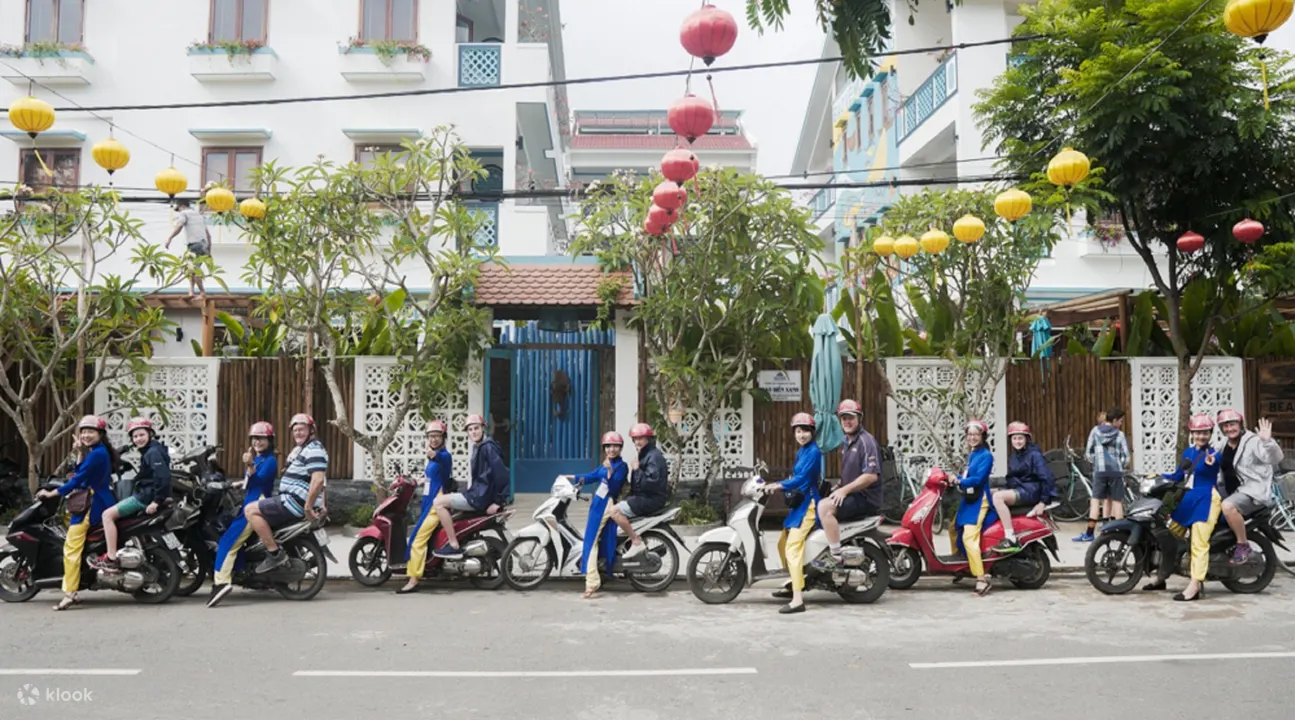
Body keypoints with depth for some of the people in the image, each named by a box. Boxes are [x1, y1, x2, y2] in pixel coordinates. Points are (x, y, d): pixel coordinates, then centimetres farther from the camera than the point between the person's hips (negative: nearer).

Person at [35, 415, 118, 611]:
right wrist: (80, 453, 4)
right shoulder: (98, 451, 17)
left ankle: (69, 593, -19)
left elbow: (78, 480, -17)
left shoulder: (97, 453, -15)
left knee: (72, 545, -15)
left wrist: (51, 493, -11)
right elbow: (81, 473, 16)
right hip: (93, 501, 11)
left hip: (94, 504, -11)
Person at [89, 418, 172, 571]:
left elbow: (163, 476, -27)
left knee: (108, 515, -11)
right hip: (147, 494, 11)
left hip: (147, 496, -11)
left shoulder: (154, 452, -15)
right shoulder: (149, 451, 16)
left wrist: (156, 500, -29)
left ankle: (111, 559, -12)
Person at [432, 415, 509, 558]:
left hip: (481, 497, -10)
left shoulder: (488, 447, -15)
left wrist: (498, 501, -21)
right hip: (476, 494, 10)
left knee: (439, 502, -14)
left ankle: (454, 546, -13)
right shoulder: (476, 447, 16)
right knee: (445, 502, 25)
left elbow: (502, 474, -22)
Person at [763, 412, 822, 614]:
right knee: (783, 544, 20)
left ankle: (798, 600, -24)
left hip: (808, 503, -10)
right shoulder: (801, 452, 17)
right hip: (799, 503, 10)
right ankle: (794, 585, 36)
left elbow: (802, 478, -20)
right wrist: (777, 486, 6)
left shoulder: (814, 451, -11)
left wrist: (778, 485, -24)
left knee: (793, 548, -20)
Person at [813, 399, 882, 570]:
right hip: (852, 494, 10)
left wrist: (845, 490, -21)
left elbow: (871, 475, -23)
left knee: (824, 507, -26)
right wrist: (837, 487, 11)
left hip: (866, 498, -10)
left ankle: (836, 557, -24)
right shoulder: (846, 442, 16)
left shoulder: (866, 441, -14)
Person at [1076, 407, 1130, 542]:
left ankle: (1089, 534, -2)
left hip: (1100, 470, 1)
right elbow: (1125, 457, 1)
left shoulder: (1095, 431, 4)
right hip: (1116, 471, -1)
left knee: (1096, 500, 2)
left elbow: (1088, 452, 6)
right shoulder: (1119, 435, 0)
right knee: (1117, 501, 6)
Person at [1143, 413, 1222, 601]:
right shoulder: (1188, 452, 15)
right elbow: (1178, 476, 21)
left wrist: (1209, 464, -50)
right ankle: (1161, 578, 25)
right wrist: (1159, 477, 8)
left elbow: (1213, 469, -29)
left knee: (1199, 543, -17)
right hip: (1187, 500, 8)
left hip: (1206, 500, -8)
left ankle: (1195, 586, -22)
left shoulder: (1213, 454, -6)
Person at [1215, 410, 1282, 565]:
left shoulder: (1253, 441, -13)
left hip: (1255, 490, -9)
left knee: (1228, 506, -35)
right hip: (1234, 491, 9)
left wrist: (1267, 441, -47)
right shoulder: (1224, 446, 12)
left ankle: (1243, 545, -16)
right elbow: (1223, 468, 21)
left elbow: (1275, 458, -28)